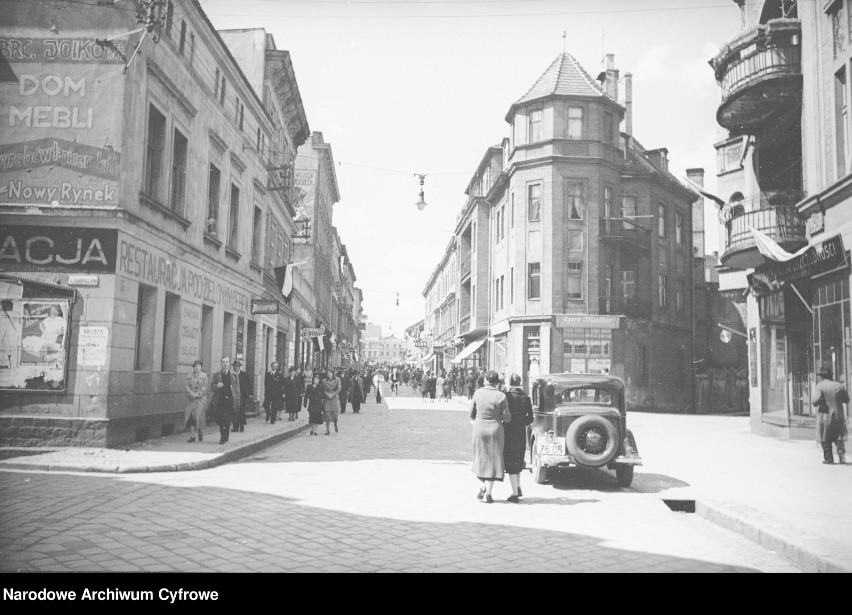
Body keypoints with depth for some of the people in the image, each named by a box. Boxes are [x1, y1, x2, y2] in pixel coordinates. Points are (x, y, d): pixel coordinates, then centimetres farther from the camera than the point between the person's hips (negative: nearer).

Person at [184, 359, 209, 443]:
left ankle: (200, 431, 14)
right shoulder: (189, 376, 11)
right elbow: (187, 387, 4)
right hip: (191, 399, 3)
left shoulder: (204, 376, 3)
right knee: (190, 416, -4)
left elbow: (205, 387, -2)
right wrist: (193, 394, -12)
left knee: (198, 415, -13)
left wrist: (198, 394, -13)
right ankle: (192, 436, 1)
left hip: (201, 399, -3)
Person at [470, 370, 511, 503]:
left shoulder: (477, 393, -4)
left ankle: (483, 486, 10)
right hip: (495, 429, -2)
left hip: (479, 429, 2)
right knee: (492, 460, 8)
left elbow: (472, 414, 4)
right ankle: (488, 494, 8)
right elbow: (507, 418, -8)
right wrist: (502, 418, 15)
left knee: (480, 458, 21)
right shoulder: (501, 396, -12)